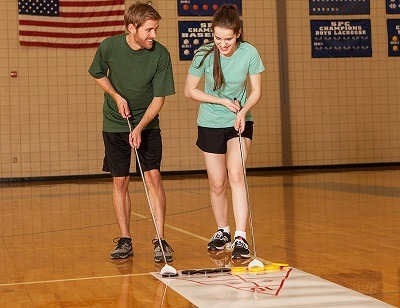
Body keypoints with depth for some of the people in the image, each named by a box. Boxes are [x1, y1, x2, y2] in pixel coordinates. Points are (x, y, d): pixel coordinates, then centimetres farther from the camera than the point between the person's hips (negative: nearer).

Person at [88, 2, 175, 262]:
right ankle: (125, 240, 12)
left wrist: (140, 128, -22)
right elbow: (99, 74, 7)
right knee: (120, 182, 3)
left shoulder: (161, 55, -16)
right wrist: (117, 97, -10)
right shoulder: (109, 47, -14)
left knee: (153, 176, -10)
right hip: (115, 124, 1)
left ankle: (160, 240, -6)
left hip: (147, 124, -1)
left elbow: (159, 98, -12)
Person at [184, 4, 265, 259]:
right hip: (210, 124, 1)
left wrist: (243, 111, -23)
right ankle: (222, 231, 28)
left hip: (240, 122, -1)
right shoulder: (205, 54, -16)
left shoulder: (249, 53, -16)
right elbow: (190, 90, -5)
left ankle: (241, 238, -19)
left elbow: (256, 91, -5)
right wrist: (223, 101, -14)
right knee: (217, 184, 6)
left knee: (236, 175, -20)